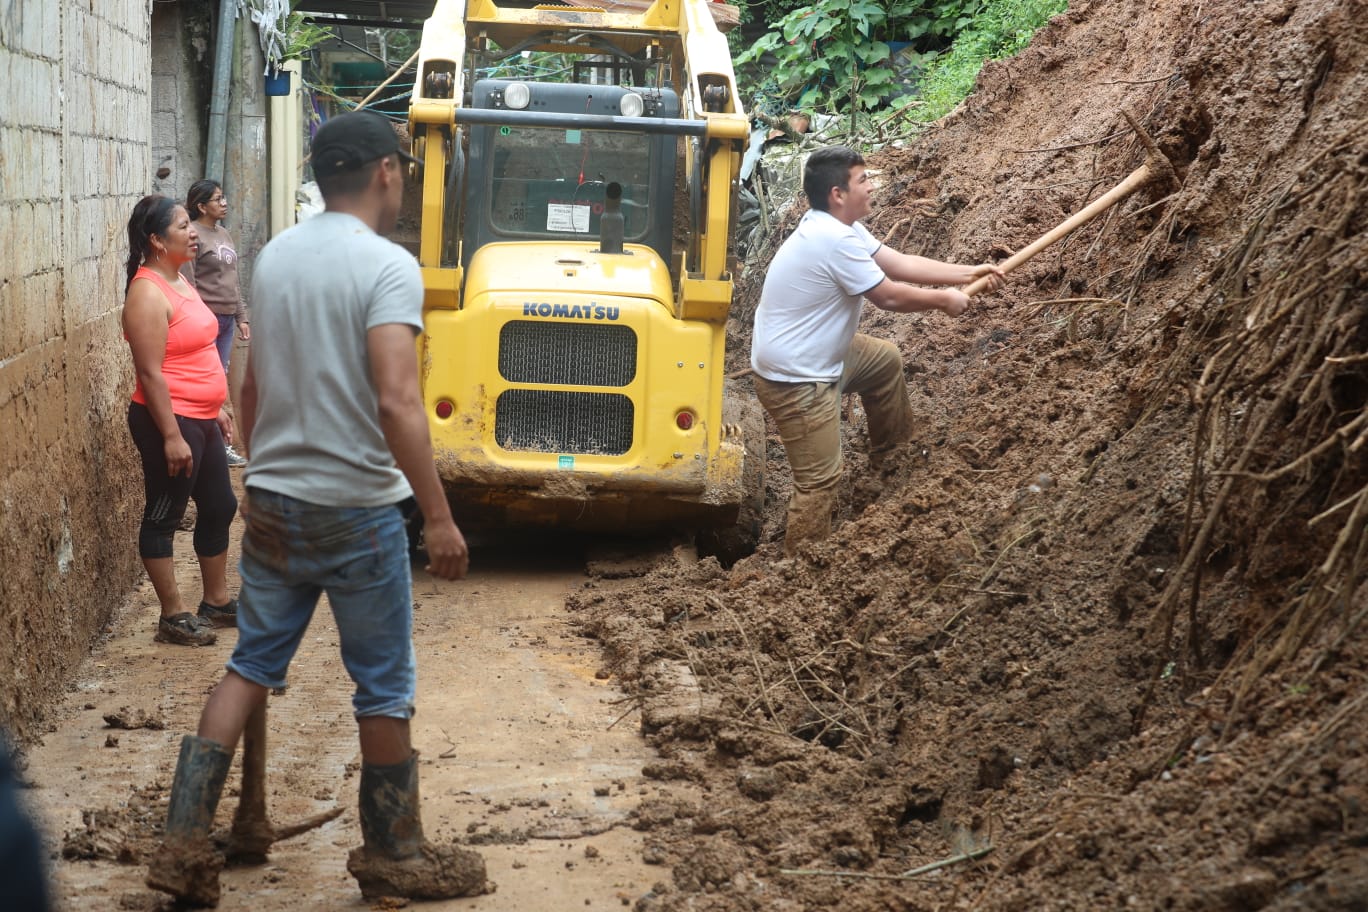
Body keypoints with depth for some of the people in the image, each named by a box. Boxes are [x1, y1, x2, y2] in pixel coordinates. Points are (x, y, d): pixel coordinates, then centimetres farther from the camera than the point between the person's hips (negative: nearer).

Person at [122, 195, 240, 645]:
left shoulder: (179, 281, 11)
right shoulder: (148, 293, -19)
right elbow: (150, 373, -21)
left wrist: (216, 407, 21)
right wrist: (172, 436, -23)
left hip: (201, 419, 10)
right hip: (170, 421, -10)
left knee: (219, 508, 16)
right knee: (163, 517, 2)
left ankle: (217, 601, 29)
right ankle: (173, 617, 9)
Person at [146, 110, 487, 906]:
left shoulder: (274, 259, 7)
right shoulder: (388, 266, -16)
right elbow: (395, 402, -25)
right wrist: (440, 518, -21)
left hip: (272, 503, 6)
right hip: (356, 512, -6)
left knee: (250, 668, 13)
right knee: (385, 689, 8)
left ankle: (185, 844, 7)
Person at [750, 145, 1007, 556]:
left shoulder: (838, 226, 3)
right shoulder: (834, 239, -28)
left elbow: (900, 264, 7)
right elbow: (889, 295, -20)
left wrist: (969, 272, 4)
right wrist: (943, 299, -4)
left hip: (816, 355, 11)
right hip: (795, 380, -11)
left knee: (886, 360, 30)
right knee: (820, 479, -7)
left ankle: (892, 456, 47)